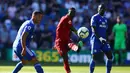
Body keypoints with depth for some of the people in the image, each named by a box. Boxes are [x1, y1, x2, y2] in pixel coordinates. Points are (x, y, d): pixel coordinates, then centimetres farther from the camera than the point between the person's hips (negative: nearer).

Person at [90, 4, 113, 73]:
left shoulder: (105, 19, 17)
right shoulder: (95, 17, -6)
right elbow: (93, 29, -14)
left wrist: (106, 39, 13)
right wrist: (99, 38, -25)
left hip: (103, 40, 7)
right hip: (96, 40, -7)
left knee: (110, 55, -1)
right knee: (94, 57, -7)